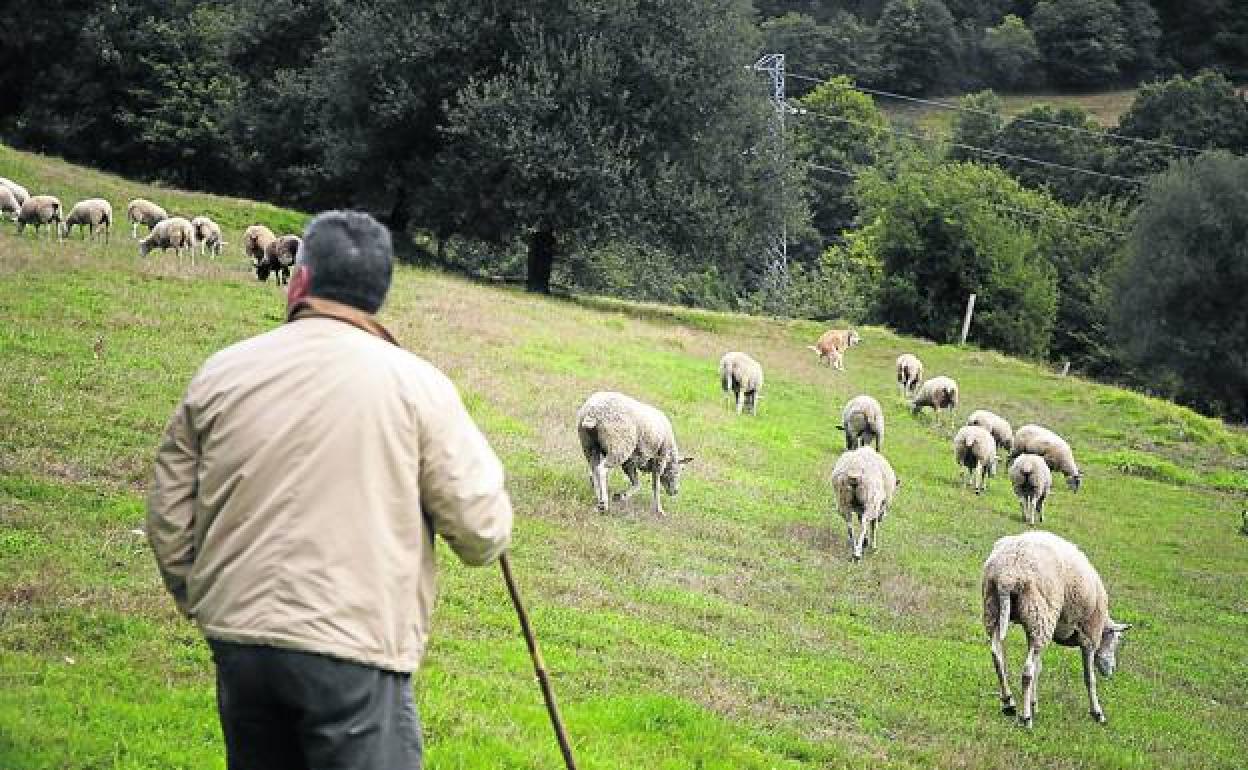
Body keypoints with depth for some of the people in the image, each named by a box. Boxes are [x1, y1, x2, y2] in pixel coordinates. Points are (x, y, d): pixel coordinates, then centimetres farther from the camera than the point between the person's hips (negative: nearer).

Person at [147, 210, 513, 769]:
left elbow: (168, 519, 10)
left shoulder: (219, 375, 5)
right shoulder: (416, 385, -5)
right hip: (356, 647, -4)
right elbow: (483, 533, -5)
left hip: (237, 639, 4)